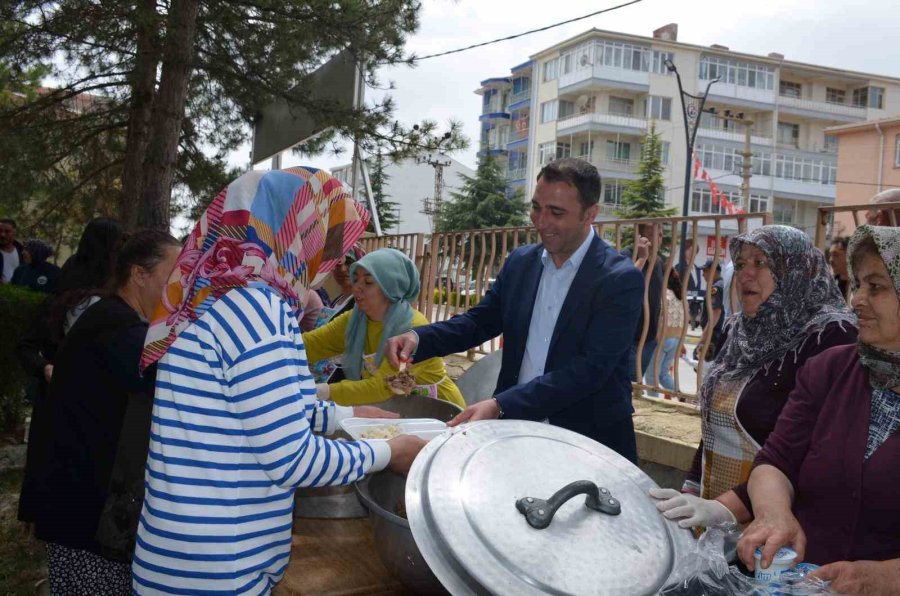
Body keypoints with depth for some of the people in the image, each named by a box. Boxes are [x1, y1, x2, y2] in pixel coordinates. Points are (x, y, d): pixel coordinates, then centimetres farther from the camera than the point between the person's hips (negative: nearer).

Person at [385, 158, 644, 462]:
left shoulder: (622, 280, -13)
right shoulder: (520, 262, 5)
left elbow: (590, 369, -20)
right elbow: (480, 320, 13)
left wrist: (500, 406, -27)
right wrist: (418, 338, -7)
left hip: (589, 444, -4)